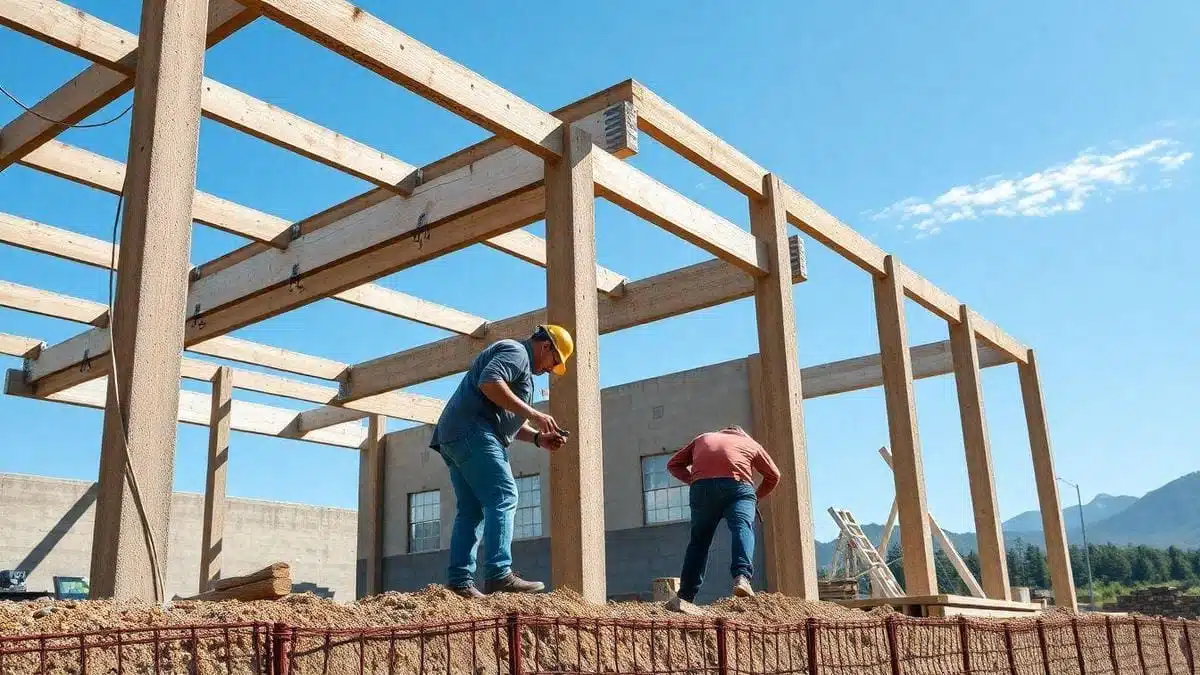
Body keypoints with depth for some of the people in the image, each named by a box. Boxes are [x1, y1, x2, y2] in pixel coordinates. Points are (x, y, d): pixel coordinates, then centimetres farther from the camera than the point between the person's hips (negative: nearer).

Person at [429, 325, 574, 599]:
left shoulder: (521, 365, 31)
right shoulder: (516, 351, -1)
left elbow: (508, 420, 30)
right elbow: (489, 382, -21)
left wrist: (538, 438, 14)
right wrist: (533, 414, -20)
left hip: (454, 437, 11)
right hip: (472, 432, -11)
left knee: (471, 510, 5)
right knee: (503, 497, -16)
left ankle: (460, 581, 0)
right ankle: (499, 574, -23)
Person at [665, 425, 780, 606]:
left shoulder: (702, 438, 35)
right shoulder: (751, 443, 31)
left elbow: (673, 464, 30)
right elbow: (773, 475, 30)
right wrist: (757, 496, 41)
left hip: (701, 487, 2)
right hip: (738, 485, -2)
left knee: (699, 539, 9)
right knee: (742, 527, -14)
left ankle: (685, 595, 7)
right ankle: (742, 576, -40)